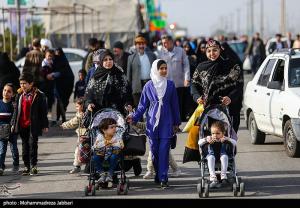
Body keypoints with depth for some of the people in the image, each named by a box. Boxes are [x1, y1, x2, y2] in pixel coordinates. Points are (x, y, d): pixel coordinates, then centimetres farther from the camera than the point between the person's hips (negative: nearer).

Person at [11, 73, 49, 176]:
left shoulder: (39, 95, -7)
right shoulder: (19, 95, 8)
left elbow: (43, 111, -4)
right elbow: (16, 110, 14)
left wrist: (44, 125, -3)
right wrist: (13, 123, 12)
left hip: (33, 125, -5)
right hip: (22, 125, 5)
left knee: (32, 144, -4)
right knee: (25, 145, 10)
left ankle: (33, 166, 4)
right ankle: (26, 166, 16)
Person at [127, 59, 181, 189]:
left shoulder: (170, 85, 4)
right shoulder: (148, 86, 4)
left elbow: (175, 105, 9)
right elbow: (143, 105, 8)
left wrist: (177, 123, 10)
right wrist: (134, 117, -5)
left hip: (166, 122, -1)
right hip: (152, 122, 1)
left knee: (164, 150, -7)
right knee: (154, 150, 3)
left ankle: (163, 178, -7)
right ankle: (158, 174, 21)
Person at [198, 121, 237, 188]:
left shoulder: (224, 139, -1)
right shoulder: (209, 138, 2)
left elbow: (234, 143, -10)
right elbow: (199, 143, -5)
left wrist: (228, 139, -26)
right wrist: (206, 140, -24)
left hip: (222, 155, 0)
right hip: (212, 155, 0)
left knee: (224, 156, -34)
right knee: (210, 157, -34)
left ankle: (223, 177, -35)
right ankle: (213, 178, -42)